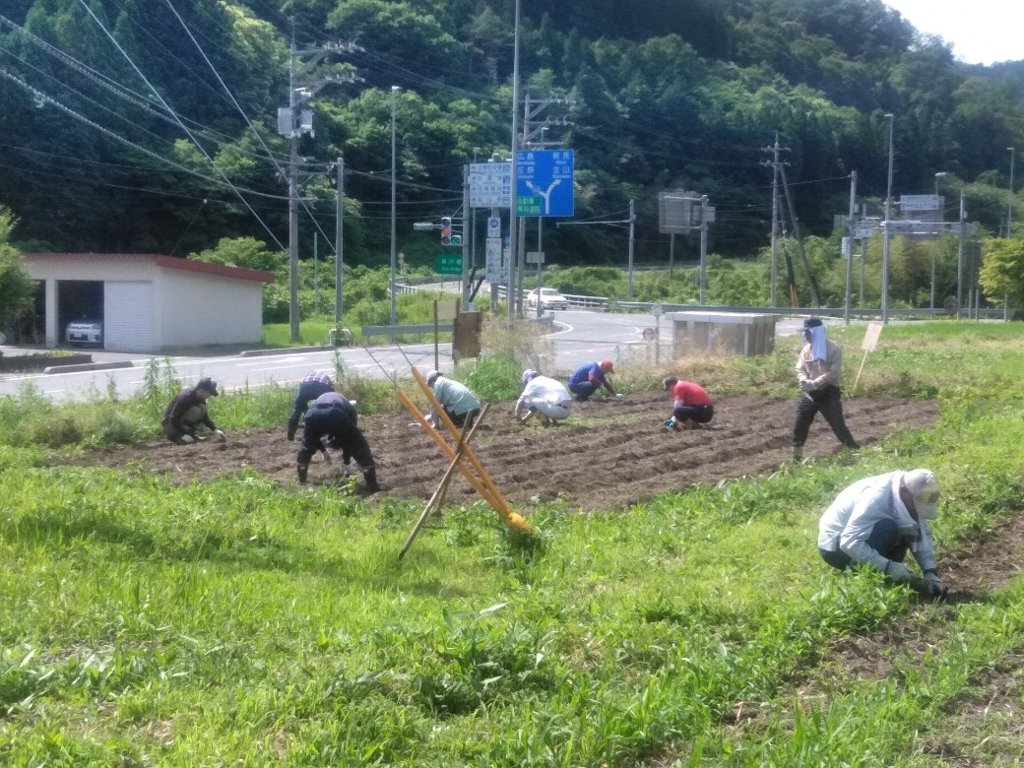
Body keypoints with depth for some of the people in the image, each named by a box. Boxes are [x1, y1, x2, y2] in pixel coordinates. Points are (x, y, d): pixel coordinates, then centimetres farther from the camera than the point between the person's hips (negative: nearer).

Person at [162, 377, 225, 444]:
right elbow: (173, 418, -28)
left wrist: (215, 430, -1)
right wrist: (183, 435, -32)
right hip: (170, 422, -8)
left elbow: (205, 416, 11)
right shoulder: (185, 397, -27)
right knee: (195, 411, -26)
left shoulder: (200, 399, 0)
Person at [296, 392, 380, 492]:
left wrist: (323, 450, 62)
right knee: (359, 446, 14)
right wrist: (346, 461, 50)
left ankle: (301, 481, 37)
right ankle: (372, 485, 9)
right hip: (337, 415, -2)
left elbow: (312, 434, 48)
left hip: (313, 414, 2)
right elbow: (350, 436, 40)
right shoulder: (349, 408, 39)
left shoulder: (317, 402, 46)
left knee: (306, 445, 33)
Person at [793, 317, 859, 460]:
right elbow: (800, 369, 5)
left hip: (828, 393, -6)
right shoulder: (806, 349, 6)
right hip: (810, 394, 6)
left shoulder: (833, 349, -12)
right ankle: (796, 457, 20)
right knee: (799, 425, 7)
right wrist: (804, 381, -18)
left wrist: (815, 383, -28)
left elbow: (834, 372, -20)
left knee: (838, 425, -6)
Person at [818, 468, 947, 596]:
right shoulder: (876, 498, -33)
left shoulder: (910, 498, -8)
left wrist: (931, 572, -14)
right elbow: (849, 543, -37)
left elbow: (922, 535, -2)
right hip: (834, 545, -8)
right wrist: (888, 566, -36)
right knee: (887, 529, -30)